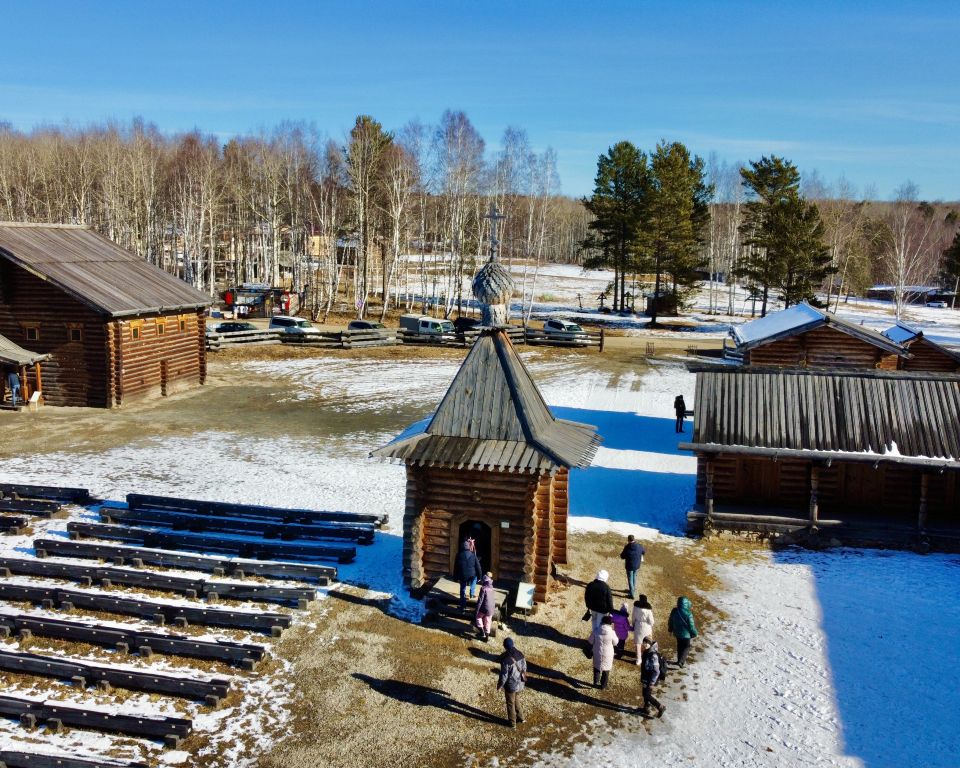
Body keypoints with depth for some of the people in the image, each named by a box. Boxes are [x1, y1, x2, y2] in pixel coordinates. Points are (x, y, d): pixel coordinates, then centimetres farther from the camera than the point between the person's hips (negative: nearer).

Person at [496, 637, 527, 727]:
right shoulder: (520, 655, -11)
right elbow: (524, 668, 3)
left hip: (511, 685, -6)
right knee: (517, 700, 29)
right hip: (520, 683, 6)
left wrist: (499, 686, -6)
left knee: (510, 703, 16)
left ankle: (512, 723, 31)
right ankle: (520, 717, 43)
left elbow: (504, 675, -22)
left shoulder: (506, 660, -30)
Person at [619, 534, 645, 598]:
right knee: (634, 577, 26)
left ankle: (632, 594, 14)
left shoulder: (627, 548, -23)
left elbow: (622, 557, -11)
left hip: (629, 566, -4)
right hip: (637, 566, 4)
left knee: (630, 579, 10)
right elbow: (644, 552, 10)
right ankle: (633, 590, 42)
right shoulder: (639, 546, -12)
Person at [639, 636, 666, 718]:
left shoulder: (653, 655, -30)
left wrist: (652, 683, -21)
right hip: (645, 678, 9)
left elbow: (656, 671, -26)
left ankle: (660, 707, 16)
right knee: (645, 694, 20)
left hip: (650, 680, -9)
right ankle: (646, 709, 37)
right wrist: (642, 679, 21)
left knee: (648, 695, 2)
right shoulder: (646, 652, -1)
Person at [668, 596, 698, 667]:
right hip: (685, 634, -6)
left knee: (680, 646, 22)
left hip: (677, 633, 6)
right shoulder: (688, 614, -25)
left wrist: (671, 630, 23)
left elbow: (670, 622, 7)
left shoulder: (674, 611, -6)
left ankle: (680, 660, 34)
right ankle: (681, 661, -6)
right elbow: (691, 626, -18)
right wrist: (695, 633, 0)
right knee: (686, 647, 8)